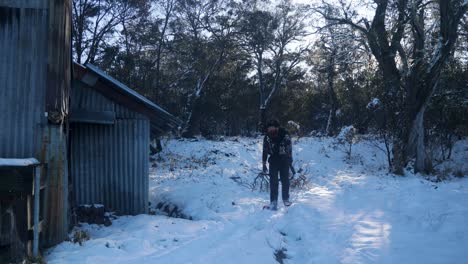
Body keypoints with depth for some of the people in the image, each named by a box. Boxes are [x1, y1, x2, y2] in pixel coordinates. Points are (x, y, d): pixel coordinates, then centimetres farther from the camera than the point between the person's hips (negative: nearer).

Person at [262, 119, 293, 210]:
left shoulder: (285, 135, -13)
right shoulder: (267, 137, -7)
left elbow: (289, 147, -3)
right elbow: (265, 151, 2)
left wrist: (290, 160, -2)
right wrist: (264, 164, 2)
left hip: (284, 160, -1)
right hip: (273, 160, 1)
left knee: (285, 180, 4)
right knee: (273, 181, -3)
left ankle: (286, 198, 23)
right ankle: (273, 202, 2)